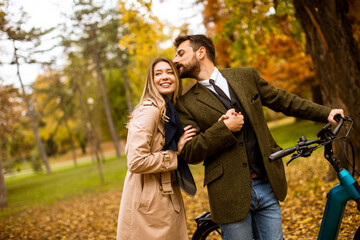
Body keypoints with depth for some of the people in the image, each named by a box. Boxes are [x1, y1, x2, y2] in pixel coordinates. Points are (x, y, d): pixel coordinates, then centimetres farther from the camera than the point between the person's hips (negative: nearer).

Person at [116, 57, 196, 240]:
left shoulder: (171, 110, 13)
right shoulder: (149, 110, -16)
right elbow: (136, 162, -23)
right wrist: (175, 154, -15)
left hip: (166, 196, 9)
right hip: (149, 203, -9)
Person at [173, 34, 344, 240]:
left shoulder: (246, 76, 8)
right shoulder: (186, 104, 0)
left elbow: (282, 100, 16)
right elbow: (189, 153, -6)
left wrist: (326, 113, 14)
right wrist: (224, 128, -16)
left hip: (267, 185, 3)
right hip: (231, 193, -3)